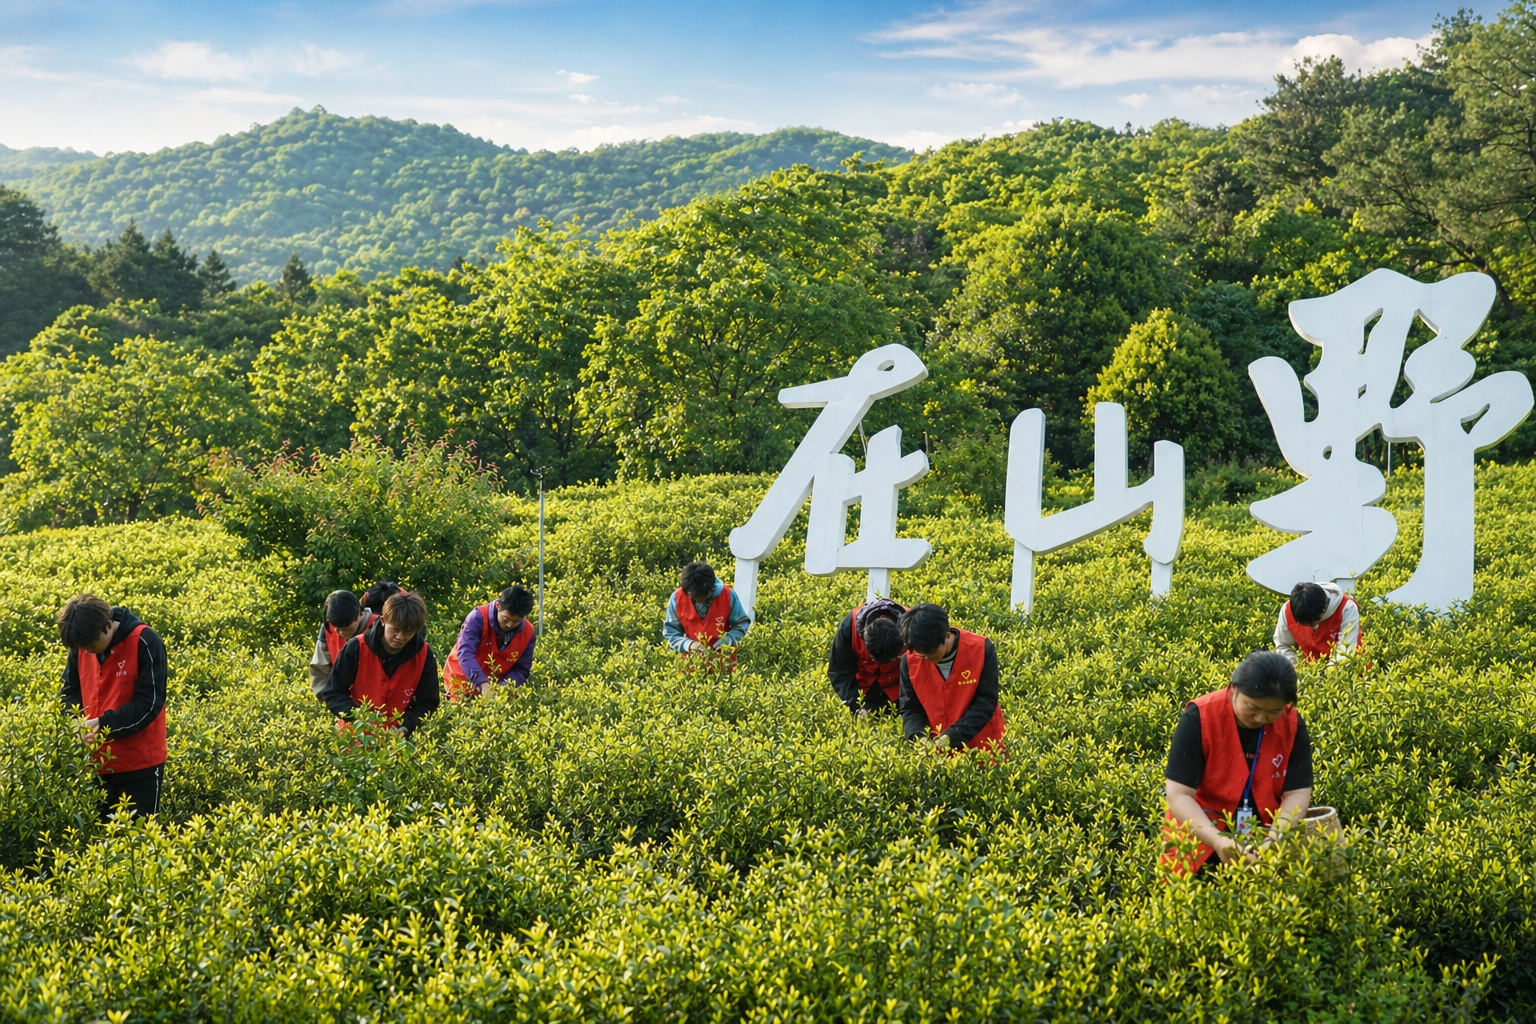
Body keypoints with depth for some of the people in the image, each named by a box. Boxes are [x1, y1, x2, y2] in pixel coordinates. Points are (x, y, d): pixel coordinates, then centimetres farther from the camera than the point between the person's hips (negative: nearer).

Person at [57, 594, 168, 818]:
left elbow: (149, 703, -17)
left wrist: (105, 724, -24)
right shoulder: (81, 644, -1)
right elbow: (70, 691, 11)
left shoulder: (144, 642, -17)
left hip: (139, 765, -5)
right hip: (96, 763, 6)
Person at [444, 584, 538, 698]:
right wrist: (482, 683, -45)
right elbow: (465, 653, -32)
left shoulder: (528, 633, -10)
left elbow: (521, 671, -6)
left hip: (494, 688, 3)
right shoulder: (479, 617, -22)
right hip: (462, 682, -3)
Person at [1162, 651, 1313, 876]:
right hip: (1200, 838, -3)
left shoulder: (1292, 724, -6)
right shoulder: (1200, 717, -16)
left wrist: (1276, 837, -23)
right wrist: (1217, 841, -31)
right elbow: (1179, 795, -17)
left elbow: (1297, 792, -4)